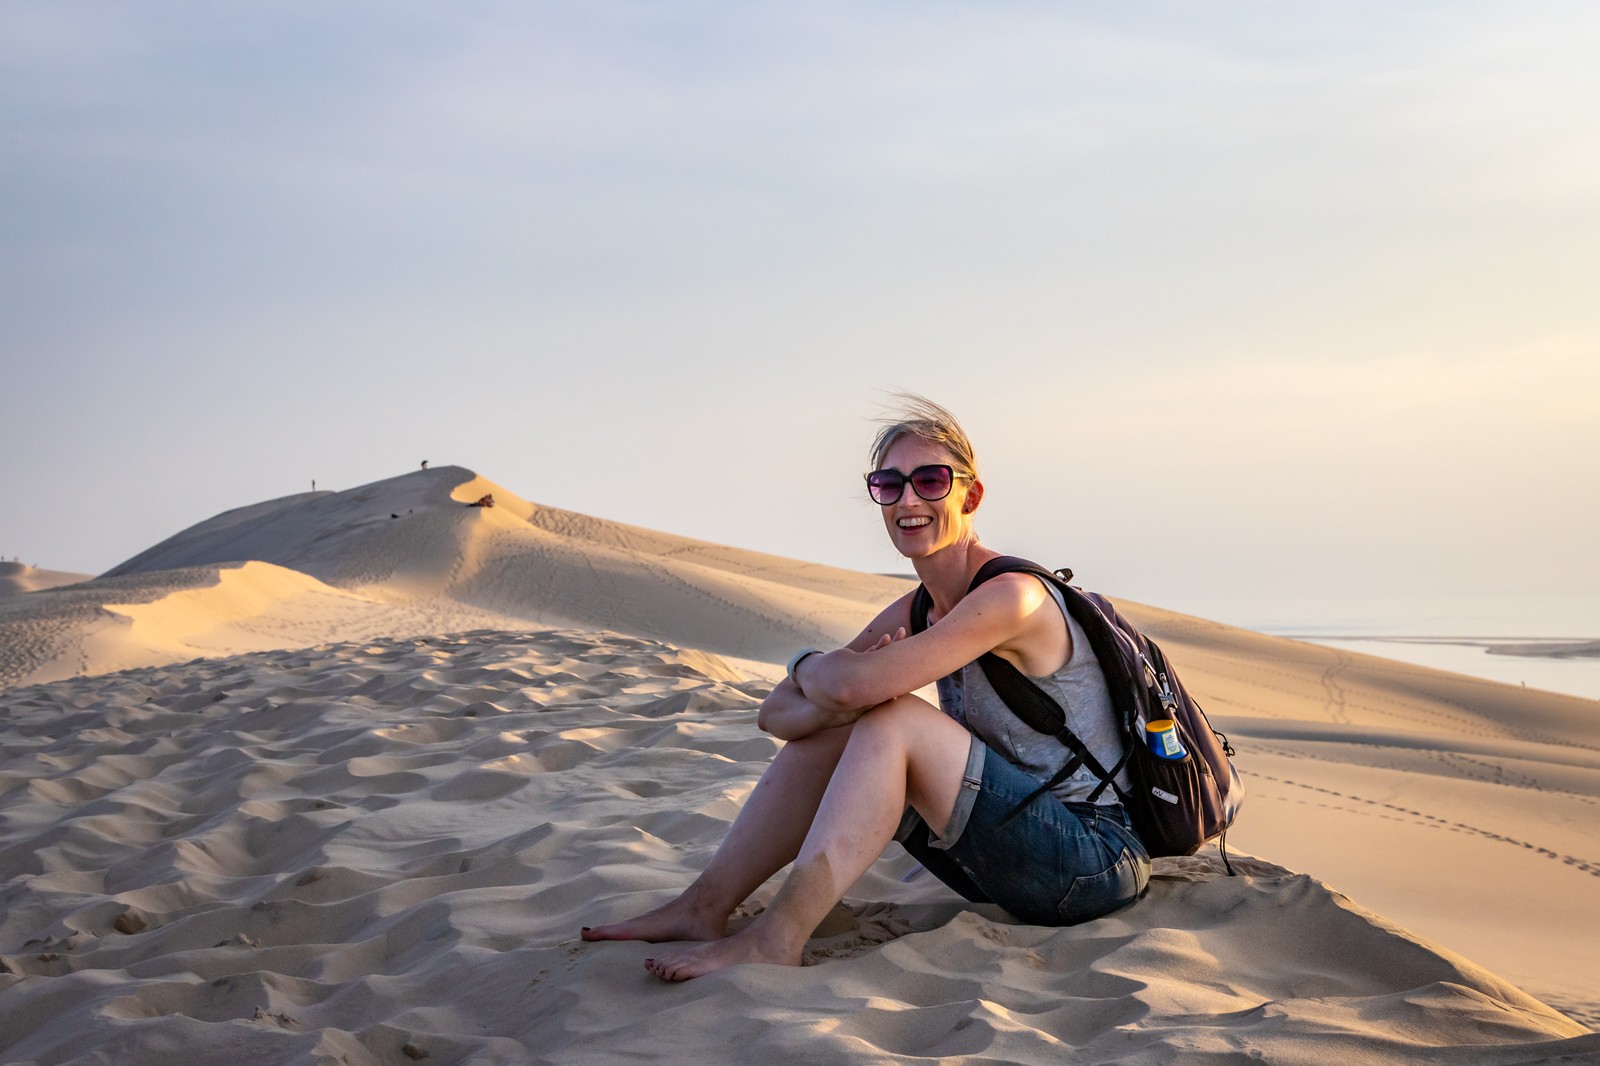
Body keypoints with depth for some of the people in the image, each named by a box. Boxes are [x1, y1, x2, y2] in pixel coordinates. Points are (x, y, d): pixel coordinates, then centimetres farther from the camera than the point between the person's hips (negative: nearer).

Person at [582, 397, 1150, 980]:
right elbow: (776, 714, 1)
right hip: (1013, 858, 8)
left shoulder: (1010, 595, -21)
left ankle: (775, 939, -24)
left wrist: (809, 665, -7)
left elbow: (851, 685, -31)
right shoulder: (912, 613, 6)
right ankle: (704, 907, 0)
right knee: (828, 728, -1)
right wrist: (831, 688, -22)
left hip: (1098, 858, -8)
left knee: (894, 721, -25)